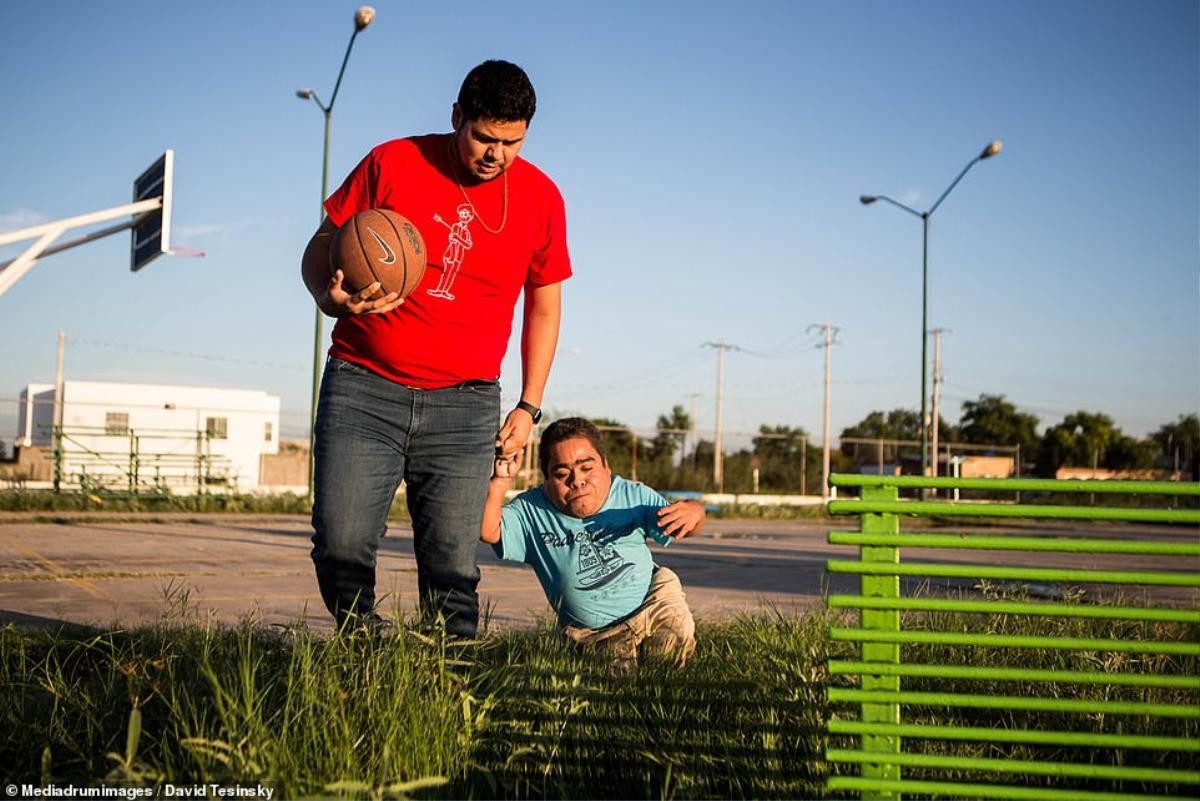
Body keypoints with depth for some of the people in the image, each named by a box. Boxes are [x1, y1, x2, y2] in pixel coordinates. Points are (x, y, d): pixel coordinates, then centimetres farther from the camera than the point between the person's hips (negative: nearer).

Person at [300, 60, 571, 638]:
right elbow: (321, 248, 8)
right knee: (340, 548, -10)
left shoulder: (540, 198, 5)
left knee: (451, 567, -5)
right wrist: (330, 297, -15)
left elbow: (544, 306, 16)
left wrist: (529, 405, 10)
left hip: (464, 402, 1)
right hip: (363, 388, 0)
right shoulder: (391, 163, 0)